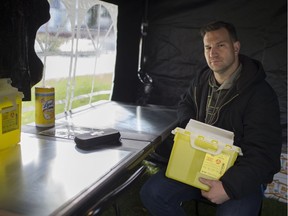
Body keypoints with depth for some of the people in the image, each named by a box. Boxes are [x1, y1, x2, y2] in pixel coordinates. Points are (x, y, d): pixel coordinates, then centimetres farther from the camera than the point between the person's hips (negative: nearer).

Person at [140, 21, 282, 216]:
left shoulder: (260, 95, -17)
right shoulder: (202, 79, 4)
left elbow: (263, 154, -20)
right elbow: (185, 104, 25)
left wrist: (230, 187, -32)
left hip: (242, 177, -4)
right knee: (151, 192, -15)